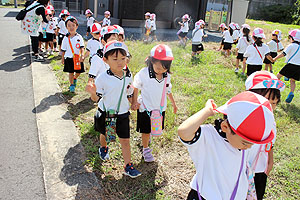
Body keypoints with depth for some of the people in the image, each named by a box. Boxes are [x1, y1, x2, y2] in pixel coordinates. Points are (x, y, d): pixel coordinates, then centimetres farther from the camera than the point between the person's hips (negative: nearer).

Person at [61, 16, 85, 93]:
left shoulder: (79, 37, -3)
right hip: (69, 58, 0)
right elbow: (63, 50, 6)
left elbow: (82, 47, -6)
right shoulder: (66, 38, -1)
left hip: (78, 58, 1)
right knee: (71, 72, 6)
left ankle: (75, 78, 41)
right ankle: (71, 85, 22)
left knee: (79, 71, 9)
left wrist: (82, 55, -20)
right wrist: (63, 58, 9)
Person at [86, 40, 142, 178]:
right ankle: (103, 148, 56)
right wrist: (93, 93, -33)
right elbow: (96, 99, -14)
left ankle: (128, 166, 15)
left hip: (122, 114, 2)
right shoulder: (103, 78, -17)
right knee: (104, 134, 23)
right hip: (105, 113, -1)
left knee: (125, 140, 3)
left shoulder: (128, 76, -5)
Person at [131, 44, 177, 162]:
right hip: (145, 108, -4)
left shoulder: (167, 76, -7)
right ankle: (146, 149, 30)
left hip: (160, 107, 4)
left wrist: (173, 103, 19)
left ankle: (148, 135, 51)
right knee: (146, 131, 7)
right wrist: (134, 102, -7)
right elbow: (135, 87, -5)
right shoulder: (144, 74, -21)